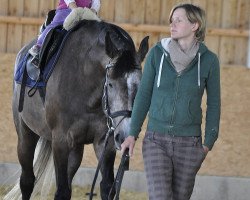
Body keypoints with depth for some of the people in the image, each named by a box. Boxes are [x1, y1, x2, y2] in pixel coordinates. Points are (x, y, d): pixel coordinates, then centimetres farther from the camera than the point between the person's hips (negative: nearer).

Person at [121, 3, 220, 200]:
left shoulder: (208, 60, -3)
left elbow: (213, 104, 5)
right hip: (156, 140, 0)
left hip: (189, 143, 0)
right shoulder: (157, 54, -1)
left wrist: (208, 143, 2)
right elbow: (144, 95, 5)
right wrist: (132, 134, 2)